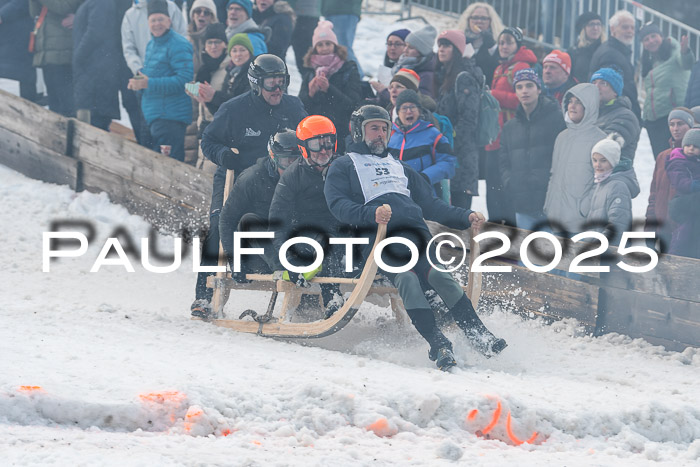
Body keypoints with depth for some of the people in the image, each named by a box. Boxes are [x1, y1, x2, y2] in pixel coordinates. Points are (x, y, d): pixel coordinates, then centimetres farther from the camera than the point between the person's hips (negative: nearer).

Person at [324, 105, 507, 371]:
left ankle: (479, 336, -30)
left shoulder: (399, 168, 37)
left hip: (416, 233, 4)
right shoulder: (343, 167, 20)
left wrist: (466, 218, 14)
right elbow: (339, 206, 1)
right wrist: (371, 214, -19)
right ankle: (438, 345, -41)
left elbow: (431, 205, 32)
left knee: (437, 275, -25)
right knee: (407, 278, -32)